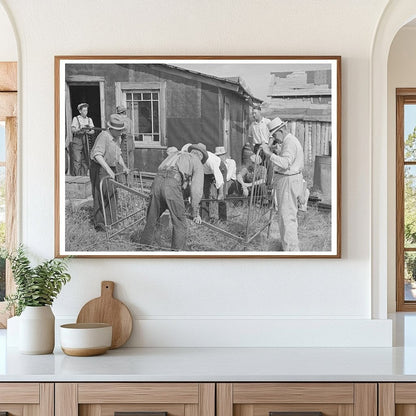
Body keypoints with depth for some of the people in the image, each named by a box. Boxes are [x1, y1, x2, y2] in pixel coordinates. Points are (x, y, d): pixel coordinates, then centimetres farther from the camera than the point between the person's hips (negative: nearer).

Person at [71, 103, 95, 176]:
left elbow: (93, 131, 8)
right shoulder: (76, 119, 1)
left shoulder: (89, 120, 13)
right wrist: (79, 129, -26)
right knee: (77, 160, -9)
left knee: (85, 161, 2)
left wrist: (87, 132, -13)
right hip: (77, 141, -4)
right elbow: (72, 130, -9)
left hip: (86, 142, 4)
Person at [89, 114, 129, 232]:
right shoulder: (103, 136, -22)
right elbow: (97, 155, -33)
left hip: (111, 169, 9)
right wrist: (108, 169, -41)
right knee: (100, 194, -9)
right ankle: (99, 222, -6)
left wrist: (124, 167, 8)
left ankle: (110, 220, 20)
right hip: (100, 168, -9)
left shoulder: (116, 138, 6)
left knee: (112, 194, 11)